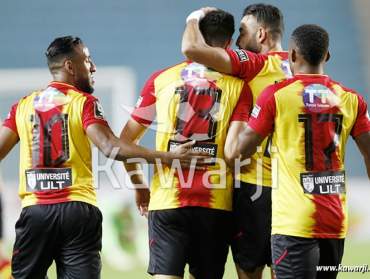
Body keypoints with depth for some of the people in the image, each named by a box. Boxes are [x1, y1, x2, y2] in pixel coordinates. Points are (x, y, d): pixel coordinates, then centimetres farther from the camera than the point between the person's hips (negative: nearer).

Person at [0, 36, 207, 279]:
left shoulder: (23, 105, 10)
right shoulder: (84, 102, -1)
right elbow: (110, 147, -14)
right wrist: (167, 157, -15)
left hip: (35, 210, 2)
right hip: (79, 210, -2)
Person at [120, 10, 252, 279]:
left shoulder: (161, 79, 5)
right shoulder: (238, 86, 0)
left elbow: (125, 140, 8)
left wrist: (139, 186, 20)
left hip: (167, 199, 0)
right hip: (217, 203, 0)